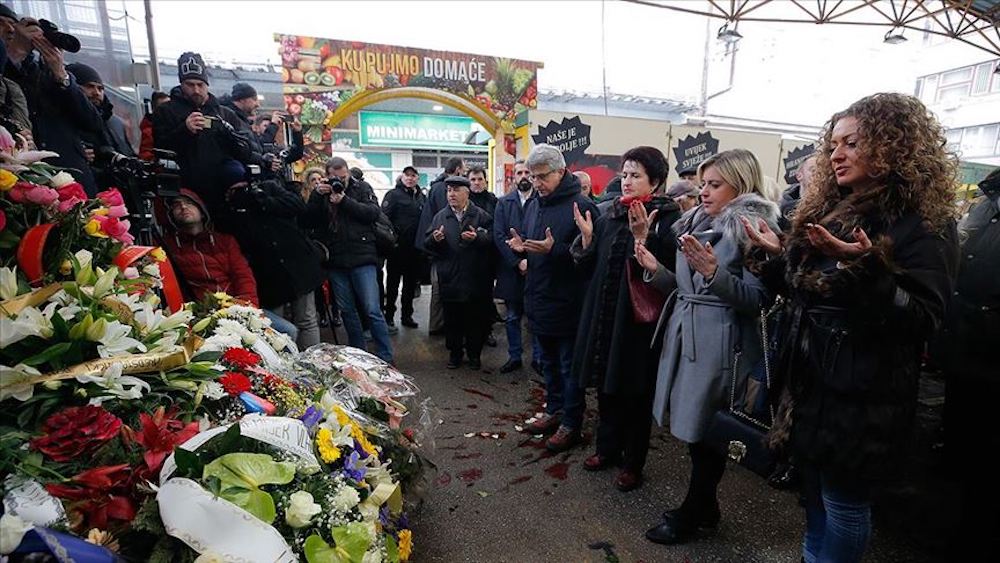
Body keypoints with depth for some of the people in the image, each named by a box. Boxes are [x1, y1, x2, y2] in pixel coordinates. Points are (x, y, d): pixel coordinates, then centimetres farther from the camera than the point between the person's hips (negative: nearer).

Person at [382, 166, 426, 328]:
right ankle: (389, 316, 13)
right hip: (398, 246, -5)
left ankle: (407, 315, 23)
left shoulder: (422, 196, 13)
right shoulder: (393, 194, -4)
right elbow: (384, 218, -11)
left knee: (411, 283, 12)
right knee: (393, 282, 4)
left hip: (415, 248, 5)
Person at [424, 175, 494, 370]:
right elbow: (426, 243, 7)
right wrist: (434, 239, -14)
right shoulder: (440, 216, 10)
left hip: (475, 279, -2)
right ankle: (455, 352, 26)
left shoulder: (481, 216, 2)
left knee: (475, 319, 8)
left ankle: (474, 353, 24)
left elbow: (492, 239, -6)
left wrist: (477, 238, -22)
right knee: (452, 319, 11)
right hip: (449, 279, 2)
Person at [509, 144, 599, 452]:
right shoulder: (534, 204, 9)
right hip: (539, 300, 8)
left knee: (569, 366, 6)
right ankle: (554, 410, 37)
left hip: (567, 303, -8)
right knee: (549, 361, 21)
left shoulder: (581, 206, -15)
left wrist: (555, 249, -31)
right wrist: (521, 246, -3)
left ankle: (571, 424, 21)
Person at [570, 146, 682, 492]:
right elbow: (591, 268, 8)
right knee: (606, 387, 17)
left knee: (636, 395, 8)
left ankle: (633, 463, 28)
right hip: (604, 315, 6)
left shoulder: (668, 219, -9)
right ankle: (608, 448, 38)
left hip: (639, 319, -5)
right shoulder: (611, 216, 8)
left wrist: (642, 237, -29)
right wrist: (586, 237, -7)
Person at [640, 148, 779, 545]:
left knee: (706, 434, 7)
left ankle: (691, 515, 27)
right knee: (694, 430, 17)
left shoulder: (752, 228, -9)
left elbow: (758, 300, -15)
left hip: (720, 344, -7)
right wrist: (655, 270, -1)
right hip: (685, 337, 7)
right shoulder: (698, 223, 13)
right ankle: (704, 507, 36)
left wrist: (714, 272, -28)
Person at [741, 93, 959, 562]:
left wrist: (869, 265, -31)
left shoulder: (924, 222, -11)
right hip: (810, 381, 7)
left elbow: (921, 320, -19)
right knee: (814, 493, 21)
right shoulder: (829, 210, 9)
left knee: (844, 501, 8)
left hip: (860, 394, -7)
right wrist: (779, 255, 0)